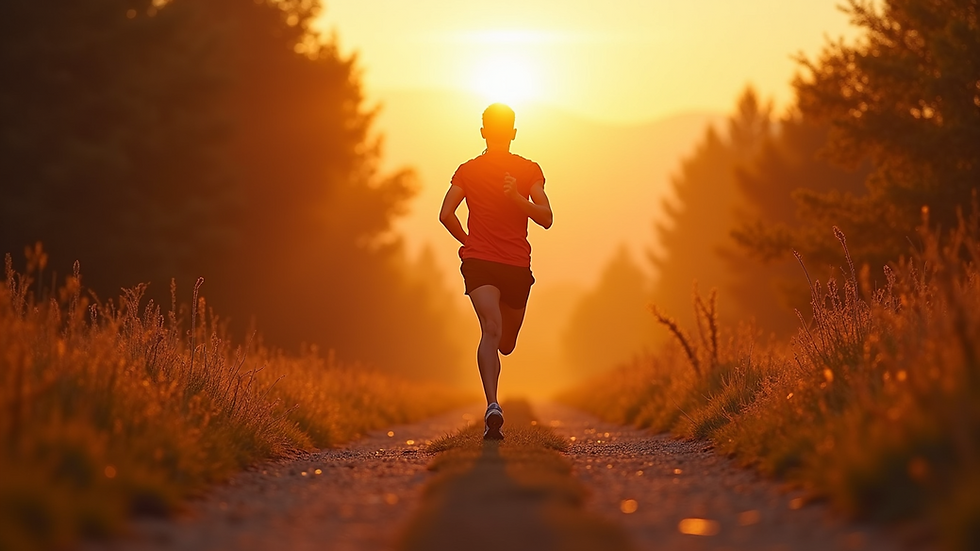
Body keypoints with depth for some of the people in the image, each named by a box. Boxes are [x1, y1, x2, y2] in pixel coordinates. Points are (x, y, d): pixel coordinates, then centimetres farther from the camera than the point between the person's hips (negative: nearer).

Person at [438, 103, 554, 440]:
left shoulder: (529, 171, 6)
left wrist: (517, 197, -6)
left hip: (518, 264, 1)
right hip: (479, 261, -1)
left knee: (505, 344, 0)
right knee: (492, 330, -10)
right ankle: (492, 407, -6)